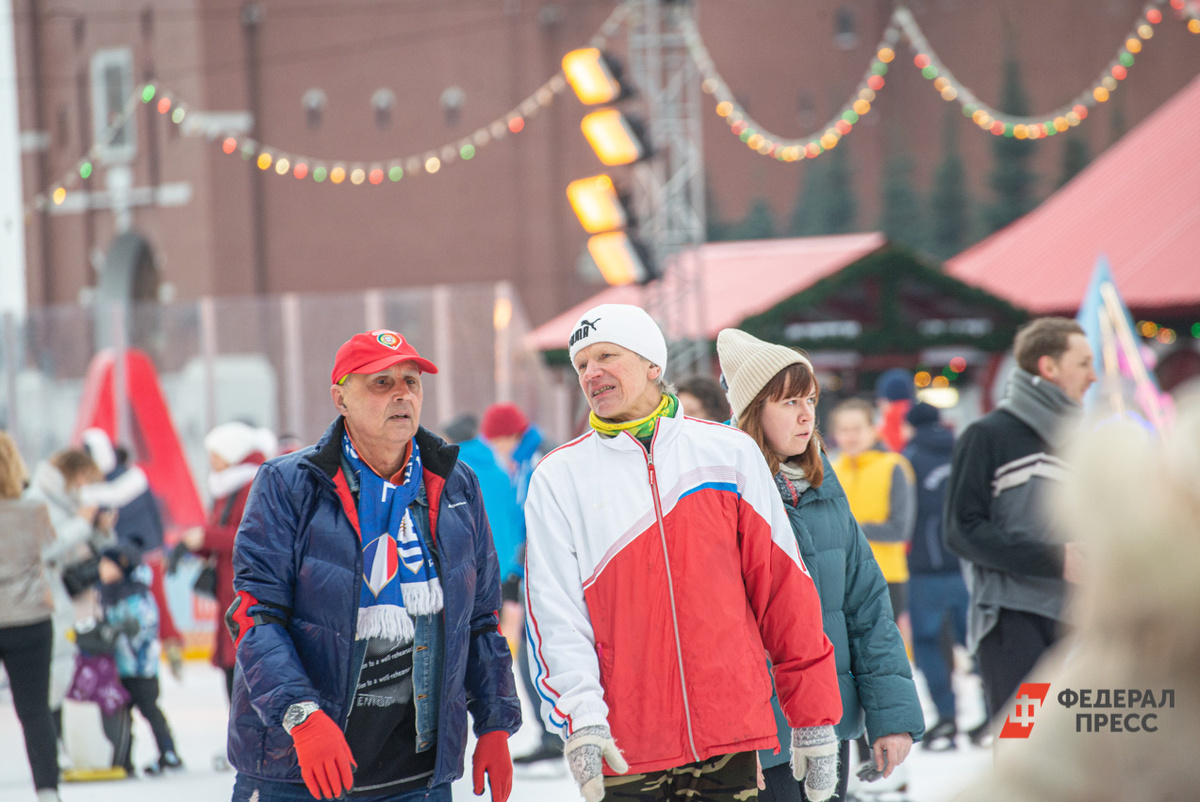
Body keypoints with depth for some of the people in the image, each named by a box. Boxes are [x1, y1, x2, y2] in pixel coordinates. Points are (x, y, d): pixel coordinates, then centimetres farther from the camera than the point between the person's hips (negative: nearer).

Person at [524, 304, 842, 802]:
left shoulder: (728, 453, 6)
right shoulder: (559, 479, 5)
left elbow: (784, 591, 6)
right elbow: (555, 615, -2)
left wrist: (814, 719, 3)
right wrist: (581, 715, -18)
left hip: (729, 739, 0)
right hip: (624, 750, 0)